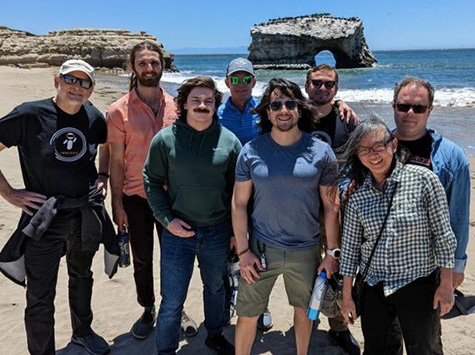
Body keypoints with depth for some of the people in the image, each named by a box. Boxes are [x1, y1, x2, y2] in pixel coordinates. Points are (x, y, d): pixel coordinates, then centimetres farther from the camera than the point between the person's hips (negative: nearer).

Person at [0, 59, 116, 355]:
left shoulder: (95, 118, -1)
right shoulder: (30, 115, -14)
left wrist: (103, 177, 7)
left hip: (86, 217, 5)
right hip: (43, 222, -4)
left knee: (82, 278, 25)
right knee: (40, 297, 4)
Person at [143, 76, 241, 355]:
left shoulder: (229, 141, -5)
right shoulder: (165, 139, -8)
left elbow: (237, 190, 2)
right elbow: (152, 180, -1)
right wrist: (167, 219, -10)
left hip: (218, 232, 2)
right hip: (178, 231, -2)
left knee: (216, 288, 24)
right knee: (172, 302, 6)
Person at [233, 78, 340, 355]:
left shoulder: (321, 152, -5)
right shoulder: (251, 152, -5)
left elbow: (331, 207, -1)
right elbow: (239, 203, -2)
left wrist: (332, 252, -1)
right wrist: (243, 251, -5)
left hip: (306, 250, 1)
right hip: (261, 248, 0)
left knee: (304, 309, 20)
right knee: (247, 314, 6)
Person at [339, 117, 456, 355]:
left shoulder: (424, 179, -12)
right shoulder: (357, 196, -3)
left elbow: (443, 235, -8)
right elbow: (350, 248, 1)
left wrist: (446, 285, -6)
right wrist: (346, 296, 4)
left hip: (418, 288, -2)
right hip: (374, 289, 3)